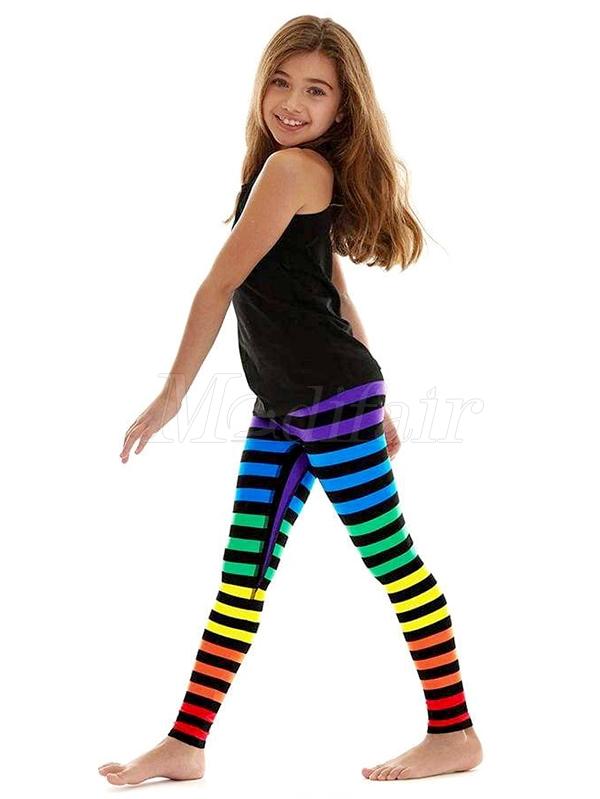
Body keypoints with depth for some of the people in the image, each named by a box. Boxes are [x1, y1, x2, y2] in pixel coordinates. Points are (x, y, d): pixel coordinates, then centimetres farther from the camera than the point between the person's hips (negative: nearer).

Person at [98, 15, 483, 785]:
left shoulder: (289, 166, -14)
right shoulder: (313, 175, 15)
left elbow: (219, 286, -13)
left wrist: (173, 393, -8)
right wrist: (371, 402, 21)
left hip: (331, 399, -9)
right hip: (282, 409, 9)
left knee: (391, 555, 0)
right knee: (244, 571, 9)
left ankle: (454, 734, 13)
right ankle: (185, 745, 15)